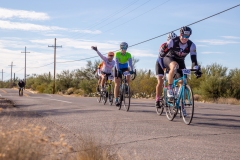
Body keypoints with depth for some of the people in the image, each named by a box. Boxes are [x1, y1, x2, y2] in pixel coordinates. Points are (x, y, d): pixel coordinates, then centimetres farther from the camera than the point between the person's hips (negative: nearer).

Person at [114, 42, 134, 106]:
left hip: (125, 68, 2)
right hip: (118, 69, -1)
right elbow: (116, 62, -31)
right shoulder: (117, 54, -19)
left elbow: (130, 63, -29)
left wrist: (131, 70, -46)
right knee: (117, 84, -7)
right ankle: (116, 100, -6)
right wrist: (118, 70, -47)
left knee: (128, 75, -31)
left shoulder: (128, 55, -16)